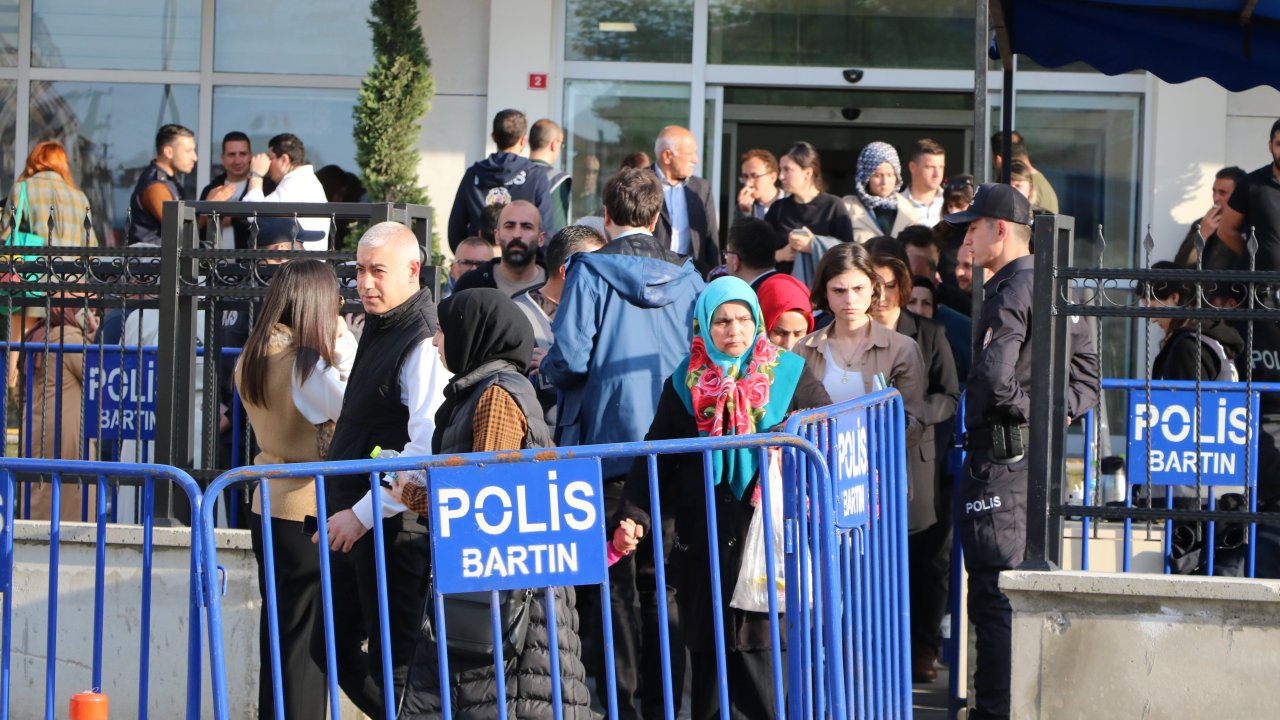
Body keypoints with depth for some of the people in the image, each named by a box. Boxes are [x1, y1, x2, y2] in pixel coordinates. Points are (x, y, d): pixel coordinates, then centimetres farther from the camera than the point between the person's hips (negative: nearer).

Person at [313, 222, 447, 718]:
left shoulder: (424, 342, -17)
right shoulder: (378, 328, 14)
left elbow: (427, 448, -26)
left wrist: (363, 514, -24)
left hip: (395, 527, -10)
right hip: (352, 520, 10)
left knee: (392, 662, -5)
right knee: (333, 646, 17)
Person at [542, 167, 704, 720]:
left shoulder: (590, 272, -9)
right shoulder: (687, 277, 4)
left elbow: (569, 358, -17)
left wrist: (546, 367, 5)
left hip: (607, 445, -4)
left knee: (615, 583, 3)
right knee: (660, 578, 11)